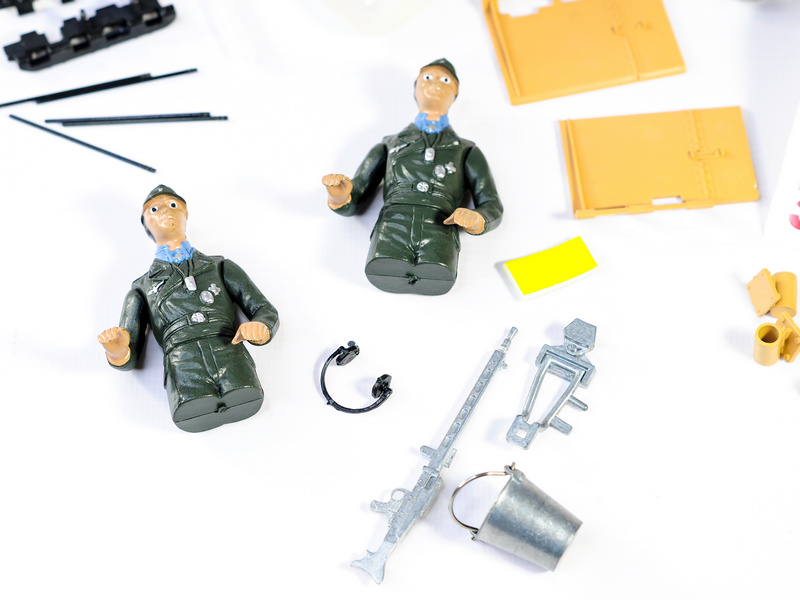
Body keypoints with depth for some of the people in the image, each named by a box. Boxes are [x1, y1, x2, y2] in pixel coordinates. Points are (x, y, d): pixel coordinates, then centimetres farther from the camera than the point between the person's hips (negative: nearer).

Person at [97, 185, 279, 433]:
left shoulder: (221, 267, 33)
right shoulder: (141, 288, 33)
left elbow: (266, 311, 23)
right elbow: (129, 358, 22)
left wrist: (259, 328, -4)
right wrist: (117, 352, -4)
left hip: (230, 354, 1)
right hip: (183, 363, -1)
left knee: (247, 398, -34)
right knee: (192, 412, -36)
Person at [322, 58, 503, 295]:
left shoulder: (467, 151, 34)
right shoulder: (388, 146, 35)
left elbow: (492, 207, 21)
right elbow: (353, 203, 27)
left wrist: (474, 220, -4)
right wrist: (339, 196, 0)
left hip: (439, 228, -1)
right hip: (393, 222, 1)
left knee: (439, 276, -38)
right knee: (381, 270, -36)